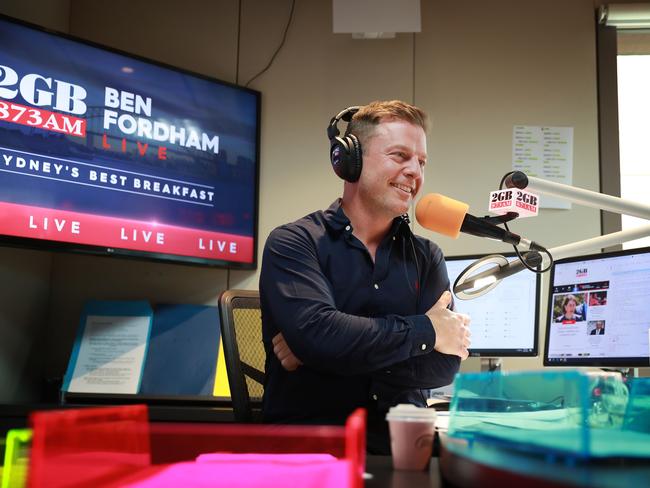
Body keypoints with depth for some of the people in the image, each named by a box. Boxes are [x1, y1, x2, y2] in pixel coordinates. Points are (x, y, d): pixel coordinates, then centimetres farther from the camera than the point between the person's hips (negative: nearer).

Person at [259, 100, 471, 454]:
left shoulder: (426, 257, 11)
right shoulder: (294, 243, -2)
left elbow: (444, 364, -2)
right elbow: (316, 334, -20)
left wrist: (335, 351, -13)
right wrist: (425, 331, -8)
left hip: (402, 443, 3)